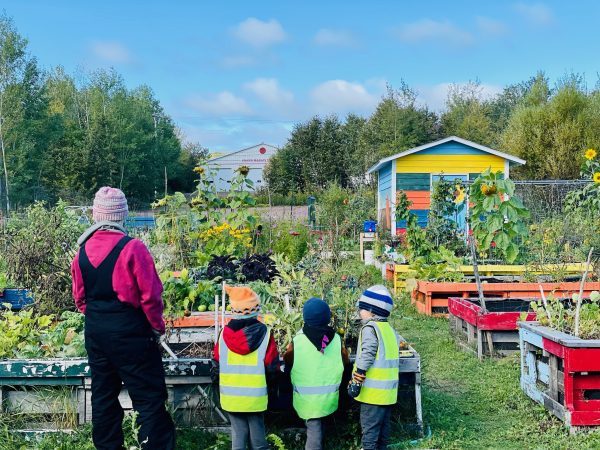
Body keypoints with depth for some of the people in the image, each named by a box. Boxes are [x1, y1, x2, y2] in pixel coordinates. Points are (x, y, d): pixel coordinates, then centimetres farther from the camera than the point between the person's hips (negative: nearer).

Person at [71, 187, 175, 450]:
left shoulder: (83, 251, 2)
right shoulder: (132, 249, -16)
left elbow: (79, 297, 10)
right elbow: (150, 296, -14)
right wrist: (158, 326, 1)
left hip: (95, 331, 6)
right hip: (130, 332, -6)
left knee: (103, 395, 16)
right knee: (149, 398, 1)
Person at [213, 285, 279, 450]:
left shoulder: (225, 333, -7)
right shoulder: (264, 333, -13)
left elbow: (217, 365, 1)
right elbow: (272, 367, -9)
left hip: (231, 396, 1)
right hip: (255, 397, -1)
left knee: (238, 433, 9)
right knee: (257, 433, 12)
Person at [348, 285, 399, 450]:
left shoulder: (370, 328, -14)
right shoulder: (391, 330, 12)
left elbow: (366, 358, -21)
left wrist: (356, 382, -16)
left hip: (373, 391, -8)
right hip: (389, 391, 8)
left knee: (369, 427, -1)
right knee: (384, 424, 17)